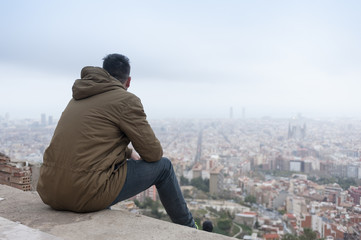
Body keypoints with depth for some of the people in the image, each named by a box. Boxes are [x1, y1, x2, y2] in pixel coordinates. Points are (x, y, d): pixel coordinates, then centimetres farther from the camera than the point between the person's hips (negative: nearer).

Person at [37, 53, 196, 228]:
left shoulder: (78, 98, 17)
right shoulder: (126, 100, -6)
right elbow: (154, 153, -3)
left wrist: (129, 152, 34)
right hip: (86, 195, -8)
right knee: (163, 166, 8)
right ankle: (189, 230, 27)